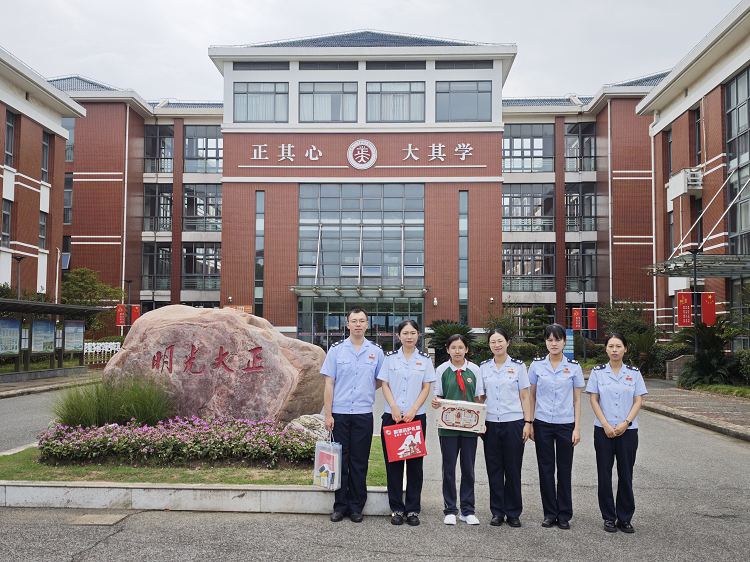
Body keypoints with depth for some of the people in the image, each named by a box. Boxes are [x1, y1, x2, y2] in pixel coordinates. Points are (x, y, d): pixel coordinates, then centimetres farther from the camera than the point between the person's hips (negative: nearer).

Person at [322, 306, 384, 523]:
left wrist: (365, 391, -1)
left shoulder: (376, 351, 5)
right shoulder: (336, 350, 3)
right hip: (340, 414, 0)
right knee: (340, 460, 4)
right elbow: (329, 384, 1)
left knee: (359, 462, 5)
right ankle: (340, 506, 15)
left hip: (364, 414, 1)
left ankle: (356, 507, 16)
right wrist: (328, 414, -3)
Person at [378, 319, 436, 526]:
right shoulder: (390, 357, 5)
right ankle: (396, 508, 11)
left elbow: (426, 388, 3)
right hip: (392, 416, 0)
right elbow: (385, 385, 3)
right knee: (393, 463, 2)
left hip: (416, 416, 0)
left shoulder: (424, 359, 6)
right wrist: (394, 408, -10)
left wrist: (413, 410, -9)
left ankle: (413, 509, 10)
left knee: (415, 463, 2)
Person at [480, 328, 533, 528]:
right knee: (494, 468, 6)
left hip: (513, 423, -2)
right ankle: (497, 511, 16)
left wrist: (528, 422, -4)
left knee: (513, 468, 3)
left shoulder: (518, 366, 1)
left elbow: (524, 397, 2)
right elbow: (481, 397, 11)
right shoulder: (484, 367, 7)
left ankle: (513, 513, 14)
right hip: (491, 424, 2)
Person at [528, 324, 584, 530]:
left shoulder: (573, 367, 0)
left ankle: (564, 515, 17)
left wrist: (577, 428, -2)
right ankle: (550, 513, 17)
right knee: (545, 469, 5)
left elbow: (577, 399, 3)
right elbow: (531, 396, 7)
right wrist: (529, 423, 4)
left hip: (565, 424, -1)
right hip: (542, 424, 1)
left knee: (565, 469, 5)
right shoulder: (536, 365, 1)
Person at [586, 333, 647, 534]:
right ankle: (608, 517, 14)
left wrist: (626, 423, -11)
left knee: (626, 474, 4)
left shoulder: (634, 373, 4)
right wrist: (606, 425, -10)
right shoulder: (598, 372, 1)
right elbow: (594, 400, -1)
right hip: (604, 430, 0)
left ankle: (625, 517, 15)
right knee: (604, 473, 3)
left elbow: (637, 401, 2)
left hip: (627, 430, 0)